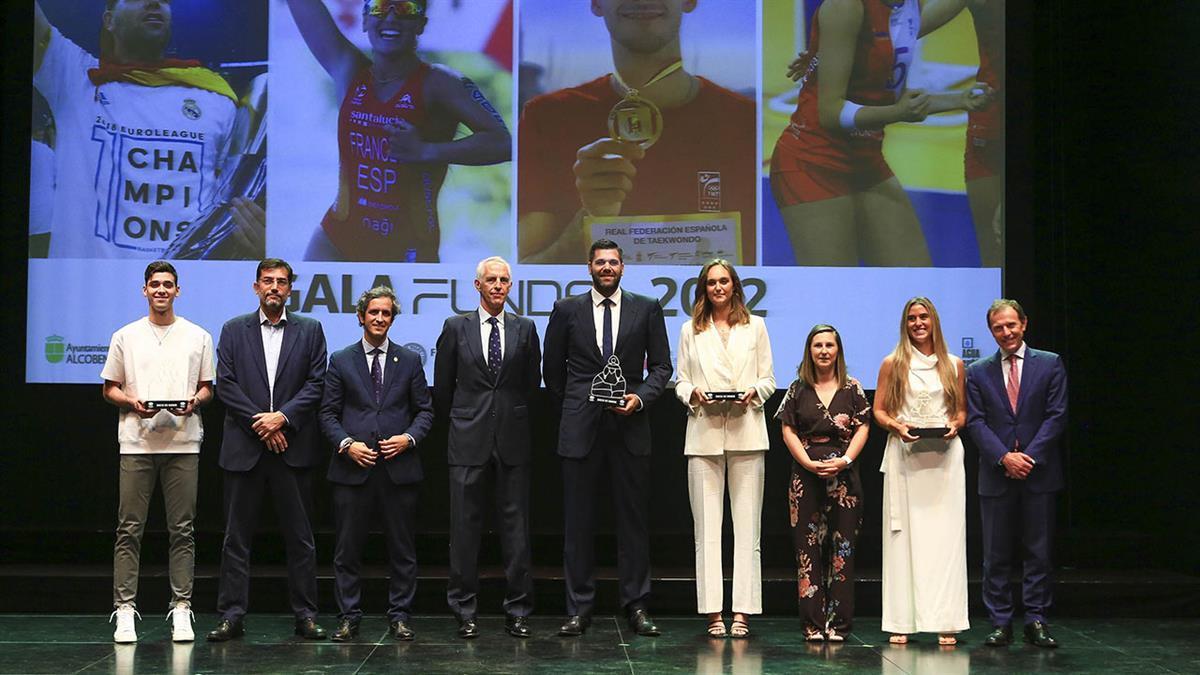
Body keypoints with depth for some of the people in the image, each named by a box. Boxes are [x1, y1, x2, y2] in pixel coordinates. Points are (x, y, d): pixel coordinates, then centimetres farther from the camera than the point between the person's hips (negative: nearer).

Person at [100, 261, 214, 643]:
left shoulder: (198, 337, 10)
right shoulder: (126, 337, 9)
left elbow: (207, 387, 13)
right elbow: (109, 388, 11)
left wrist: (193, 402, -9)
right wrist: (132, 402, -9)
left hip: (183, 443, 0)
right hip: (137, 443, 0)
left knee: (182, 530, 2)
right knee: (129, 529, -1)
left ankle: (181, 610, 6)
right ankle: (125, 611, 2)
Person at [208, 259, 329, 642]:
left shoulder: (310, 331, 8)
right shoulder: (234, 330, 9)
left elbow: (315, 384, 1)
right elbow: (225, 384, 0)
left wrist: (282, 417, -11)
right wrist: (259, 423, -9)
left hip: (293, 447, 0)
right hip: (244, 447, 0)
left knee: (300, 536, 3)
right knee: (237, 535, 2)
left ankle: (305, 615, 9)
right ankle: (232, 616, 6)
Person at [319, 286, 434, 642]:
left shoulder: (409, 361, 10)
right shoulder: (341, 361, 8)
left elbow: (424, 410, 11)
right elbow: (328, 413, 7)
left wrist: (409, 438, -7)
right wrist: (346, 444, -9)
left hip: (399, 467, 1)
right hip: (354, 467, -1)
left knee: (402, 549, 4)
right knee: (348, 549, 2)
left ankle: (399, 617, 13)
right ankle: (348, 618, 10)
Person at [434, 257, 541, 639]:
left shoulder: (524, 329, 7)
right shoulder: (456, 328, 5)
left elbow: (532, 384, 13)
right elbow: (442, 387, 10)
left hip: (512, 440, 1)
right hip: (469, 442, 0)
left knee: (515, 526, 2)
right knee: (465, 526, 2)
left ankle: (517, 611, 10)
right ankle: (465, 611, 10)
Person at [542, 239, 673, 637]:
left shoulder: (647, 309, 7)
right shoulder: (567, 310, 6)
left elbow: (661, 365, 7)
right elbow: (552, 368, 13)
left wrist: (640, 397, -8)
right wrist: (572, 406, 12)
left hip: (630, 426, 0)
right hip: (580, 428, 0)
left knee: (633, 518, 3)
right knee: (578, 520, 3)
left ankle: (636, 605, 10)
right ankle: (579, 608, 9)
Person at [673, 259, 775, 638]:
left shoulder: (754, 326, 13)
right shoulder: (691, 331, 14)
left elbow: (768, 379, 11)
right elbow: (680, 381, 12)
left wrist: (754, 392, -9)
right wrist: (693, 394, -9)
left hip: (747, 433, 0)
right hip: (705, 434, 1)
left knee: (747, 524, -3)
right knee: (707, 525, -3)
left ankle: (742, 611, -1)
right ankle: (713, 612, -1)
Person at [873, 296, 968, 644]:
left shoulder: (954, 365, 11)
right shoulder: (892, 363, 7)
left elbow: (962, 410, 17)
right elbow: (879, 410, 8)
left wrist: (955, 425, -5)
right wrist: (896, 426, -11)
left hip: (944, 455, 1)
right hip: (904, 455, -1)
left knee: (944, 535, -3)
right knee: (903, 534, -3)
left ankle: (945, 622, 0)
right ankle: (901, 622, 0)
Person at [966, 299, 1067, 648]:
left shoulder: (1050, 364, 5)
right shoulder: (978, 372, 7)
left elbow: (1056, 416, -1)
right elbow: (975, 421, 1)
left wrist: (1029, 456, -11)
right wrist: (1004, 457, -13)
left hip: (1039, 473, -1)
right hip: (996, 475, 1)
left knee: (1039, 552, 3)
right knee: (996, 556, 3)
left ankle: (1036, 621, 10)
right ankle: (1000, 623, 9)